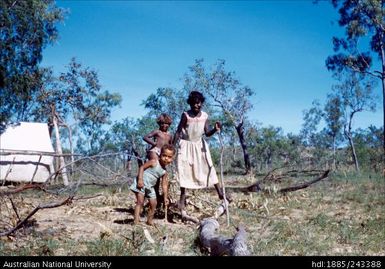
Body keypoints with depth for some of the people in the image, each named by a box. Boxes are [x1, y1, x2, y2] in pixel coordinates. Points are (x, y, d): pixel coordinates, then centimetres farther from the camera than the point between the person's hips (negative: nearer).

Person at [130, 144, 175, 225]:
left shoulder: (164, 172, 2)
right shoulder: (154, 162, -14)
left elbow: (164, 185, 7)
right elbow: (142, 167, -15)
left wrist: (165, 197, 4)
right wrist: (140, 179, -25)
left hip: (150, 187, 7)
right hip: (141, 184, -7)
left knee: (154, 204, 9)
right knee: (140, 202, -13)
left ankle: (150, 220, 27)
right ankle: (136, 221, -14)